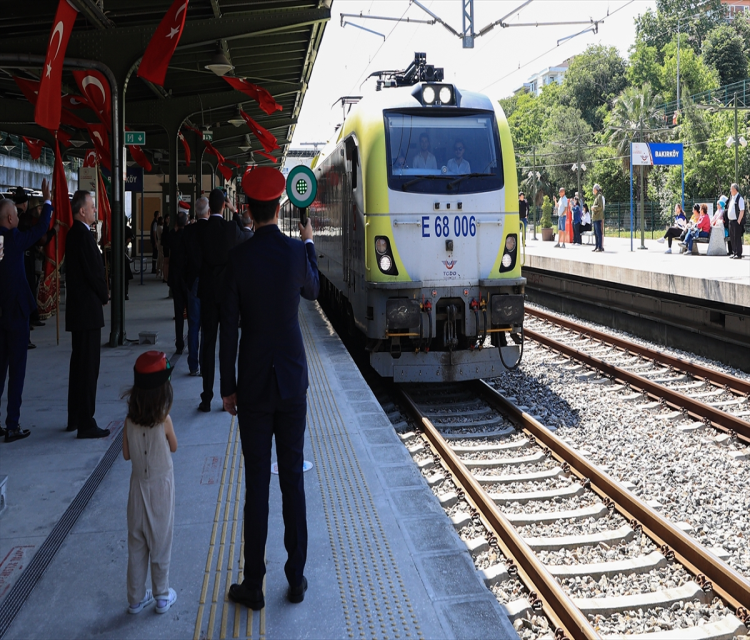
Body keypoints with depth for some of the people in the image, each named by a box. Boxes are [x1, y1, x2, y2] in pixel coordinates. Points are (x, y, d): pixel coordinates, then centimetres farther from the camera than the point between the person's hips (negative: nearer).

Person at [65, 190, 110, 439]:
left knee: (80, 363, 16)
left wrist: (101, 292, 9)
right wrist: (104, 295, -3)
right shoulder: (83, 234, -17)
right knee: (88, 365, -6)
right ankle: (86, 423, -1)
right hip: (87, 308, -11)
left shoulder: (75, 233, 14)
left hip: (78, 308, 11)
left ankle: (74, 418, 25)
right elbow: (93, 271, -19)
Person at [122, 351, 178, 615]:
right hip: (161, 486, -3)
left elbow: (126, 454, 0)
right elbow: (173, 447, -4)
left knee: (136, 543, 15)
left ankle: (136, 598, 25)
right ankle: (162, 596, 24)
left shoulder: (130, 421, -11)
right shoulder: (164, 421, -21)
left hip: (138, 486, 3)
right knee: (161, 542, 12)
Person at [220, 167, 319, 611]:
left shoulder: (237, 258, -9)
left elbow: (229, 327, -7)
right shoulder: (296, 252, -5)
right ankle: (297, 578, 19)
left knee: (257, 483, 3)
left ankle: (254, 586, 12)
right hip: (293, 380, 2)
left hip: (253, 385, -1)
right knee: (293, 478, 10)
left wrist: (227, 386, 2)